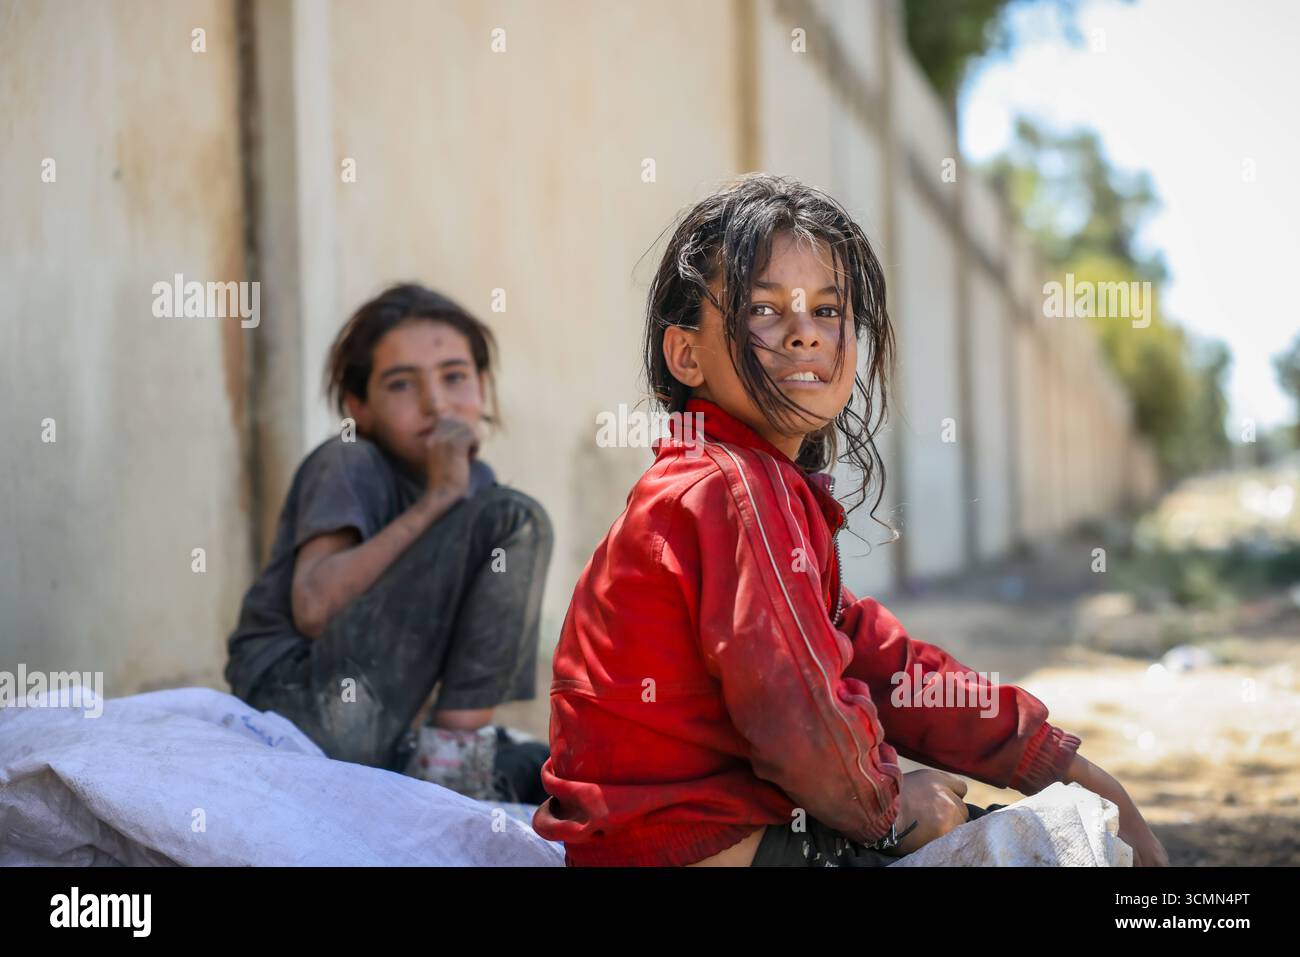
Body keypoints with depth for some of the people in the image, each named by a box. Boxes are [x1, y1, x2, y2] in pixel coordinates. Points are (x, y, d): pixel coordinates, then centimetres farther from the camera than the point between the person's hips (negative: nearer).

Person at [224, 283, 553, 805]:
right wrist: (436, 501, -18)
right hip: (300, 704, -6)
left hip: (391, 734, 7)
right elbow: (315, 608, -22)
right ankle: (452, 760, -16)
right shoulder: (348, 463, -5)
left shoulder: (474, 483, 15)